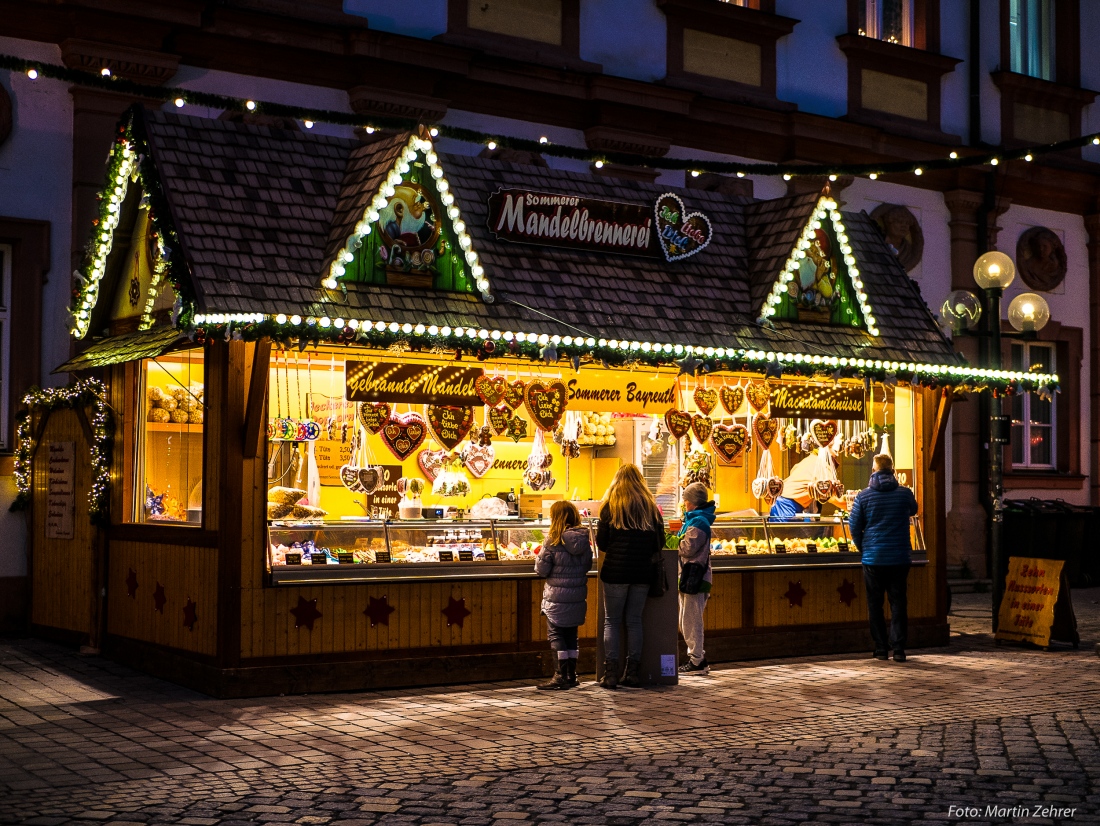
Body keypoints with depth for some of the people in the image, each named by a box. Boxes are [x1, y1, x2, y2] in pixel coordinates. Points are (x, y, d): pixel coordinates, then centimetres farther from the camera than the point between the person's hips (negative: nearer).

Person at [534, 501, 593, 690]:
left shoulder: (553, 541, -14)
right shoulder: (584, 540, 1)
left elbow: (542, 569, -11)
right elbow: (588, 565, 11)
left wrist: (539, 557, 7)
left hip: (557, 597, -5)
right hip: (578, 596, 5)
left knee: (556, 633, 4)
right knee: (571, 634, 15)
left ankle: (562, 675, 0)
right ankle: (571, 675, 19)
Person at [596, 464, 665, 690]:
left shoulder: (611, 506, -2)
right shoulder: (650, 506, 6)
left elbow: (601, 542, -3)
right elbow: (659, 543, 7)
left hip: (615, 571, -3)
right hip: (642, 572, 3)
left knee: (612, 621, 3)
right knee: (634, 620, 9)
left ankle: (611, 673, -1)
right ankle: (632, 672, 9)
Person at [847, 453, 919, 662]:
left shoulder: (864, 495, -4)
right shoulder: (905, 493, -2)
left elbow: (854, 526, 0)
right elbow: (913, 510, 21)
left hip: (873, 558, -1)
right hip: (899, 557, 1)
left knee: (875, 603, 8)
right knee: (898, 602, 6)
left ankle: (881, 649, 9)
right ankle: (898, 648, 1)